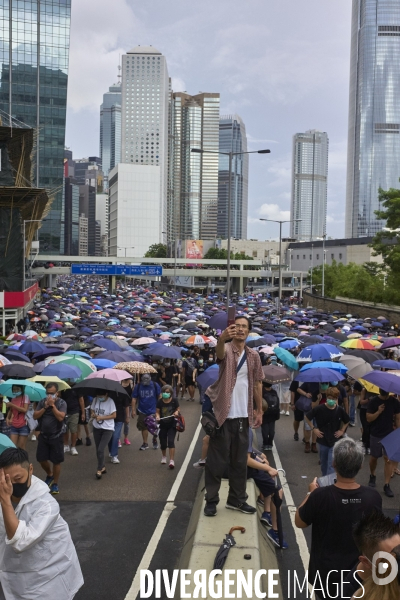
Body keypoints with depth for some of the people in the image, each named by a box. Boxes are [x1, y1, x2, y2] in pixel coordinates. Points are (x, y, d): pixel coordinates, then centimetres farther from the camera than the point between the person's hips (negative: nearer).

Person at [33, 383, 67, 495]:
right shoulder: (42, 402, 1)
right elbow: (35, 416, -6)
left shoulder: (62, 403, -10)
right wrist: (45, 407, -16)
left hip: (56, 436, -4)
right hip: (43, 436, 4)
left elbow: (60, 417, -23)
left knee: (56, 461, 3)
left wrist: (52, 405, -22)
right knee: (41, 459, 9)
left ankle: (55, 484, 18)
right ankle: (49, 475, 37)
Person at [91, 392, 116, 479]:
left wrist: (101, 417, -22)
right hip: (96, 428, 5)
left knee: (100, 450, -12)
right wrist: (92, 414, -14)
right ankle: (102, 467, 33)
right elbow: (92, 410, 10)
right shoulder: (95, 400, -4)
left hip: (107, 429, -5)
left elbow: (114, 415, -15)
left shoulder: (110, 401, -17)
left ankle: (99, 470, 5)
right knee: (98, 450, 13)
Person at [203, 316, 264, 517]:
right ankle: (211, 500, 13)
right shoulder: (226, 350, -8)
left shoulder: (253, 356, 7)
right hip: (223, 414, -5)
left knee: (240, 461, 13)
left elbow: (257, 384, 14)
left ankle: (237, 499, 26)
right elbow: (220, 352, -34)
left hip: (243, 416, 5)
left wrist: (259, 410, 11)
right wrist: (222, 339, -57)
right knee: (217, 460, 2)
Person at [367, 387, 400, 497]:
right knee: (374, 457, 14)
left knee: (389, 459, -6)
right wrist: (378, 412, -23)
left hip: (389, 435, 0)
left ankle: (387, 485, 0)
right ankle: (372, 476, 38)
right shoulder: (373, 401, -8)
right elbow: (368, 418, -9)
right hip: (375, 435, 0)